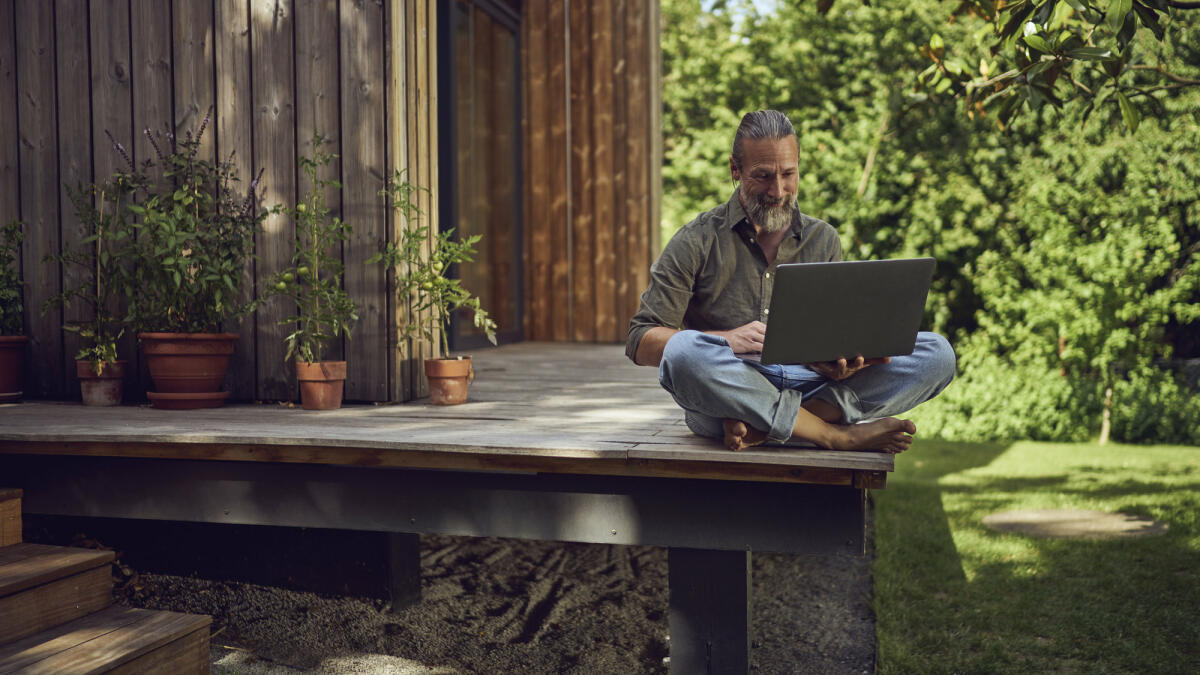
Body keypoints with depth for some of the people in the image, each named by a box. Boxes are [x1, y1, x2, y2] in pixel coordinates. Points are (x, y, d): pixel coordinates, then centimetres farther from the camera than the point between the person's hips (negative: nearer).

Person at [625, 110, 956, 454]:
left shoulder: (824, 240, 15)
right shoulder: (698, 242, 3)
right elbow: (640, 343, -4)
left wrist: (838, 363, -13)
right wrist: (726, 340, -20)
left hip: (808, 387, 4)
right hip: (726, 394, -3)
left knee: (936, 352, -14)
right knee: (683, 351, -37)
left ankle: (762, 428, -30)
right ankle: (839, 435, -28)